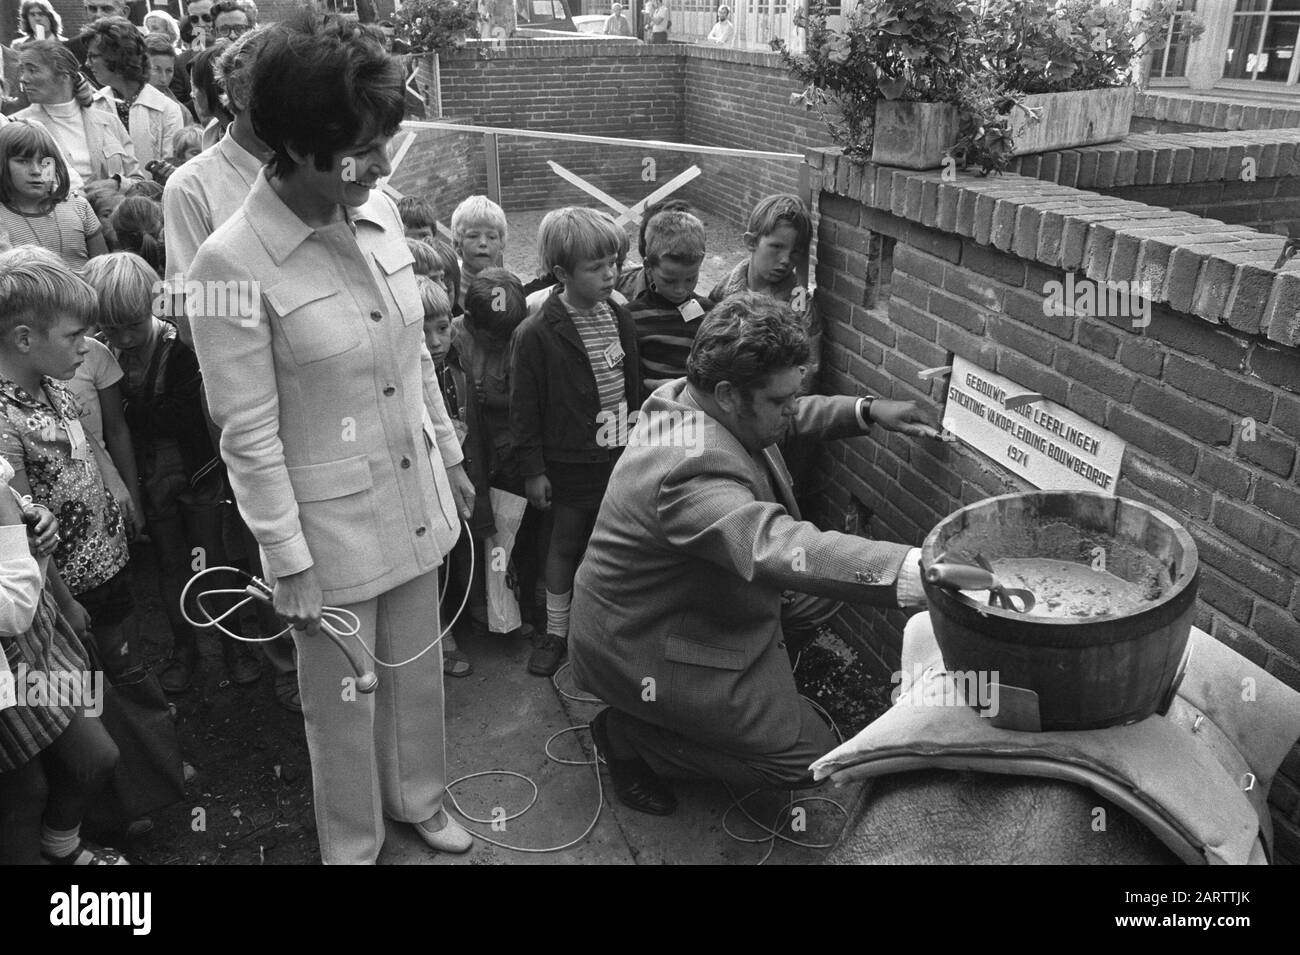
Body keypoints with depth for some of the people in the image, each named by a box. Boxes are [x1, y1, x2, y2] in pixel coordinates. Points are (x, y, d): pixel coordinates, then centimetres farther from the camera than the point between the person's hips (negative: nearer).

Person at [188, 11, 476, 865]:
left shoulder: (381, 212, -2)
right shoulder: (231, 265, -20)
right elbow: (248, 434, -16)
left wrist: (450, 455, 14)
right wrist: (290, 562, -13)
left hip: (415, 500, 6)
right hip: (333, 527, -5)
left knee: (419, 669, 22)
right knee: (344, 700, 15)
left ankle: (419, 800, 49)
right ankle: (352, 847, 42)